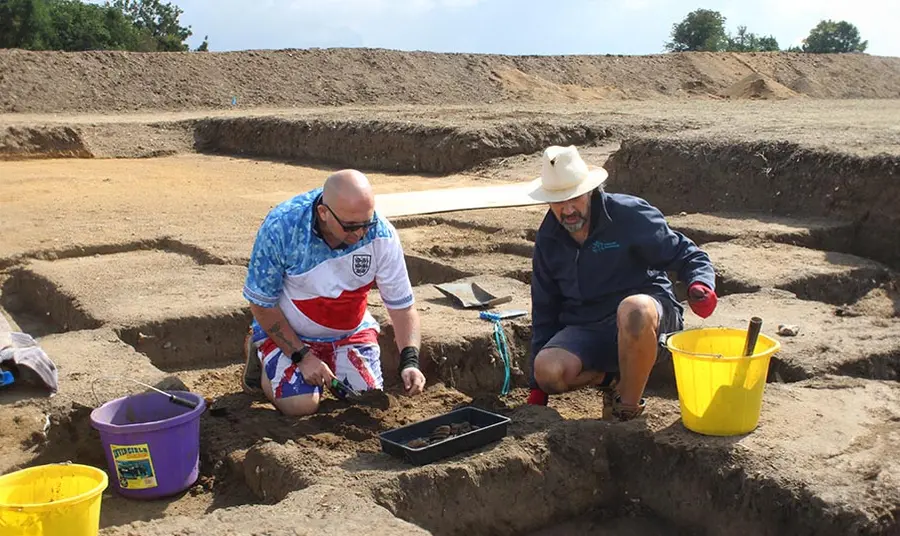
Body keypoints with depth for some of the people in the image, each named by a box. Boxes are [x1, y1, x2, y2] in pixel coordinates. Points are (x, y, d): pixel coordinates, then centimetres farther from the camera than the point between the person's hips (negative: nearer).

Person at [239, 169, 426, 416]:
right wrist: (302, 356, -18)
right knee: (301, 404, -19)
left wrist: (410, 362, -27)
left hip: (351, 331, 3)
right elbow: (261, 304, -17)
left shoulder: (382, 235, -23)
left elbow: (402, 305, -14)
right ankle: (260, 356, 12)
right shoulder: (281, 227, -29)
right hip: (286, 331, -2)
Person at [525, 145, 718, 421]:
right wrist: (538, 388, 10)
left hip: (643, 324, -3)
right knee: (548, 370, -29)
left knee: (633, 308, -40)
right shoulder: (549, 239, 6)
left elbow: (687, 254, 0)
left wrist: (700, 285, -26)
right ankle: (610, 378, 4)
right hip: (586, 331, 3)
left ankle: (629, 407, -18)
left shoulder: (630, 215, -8)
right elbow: (544, 310, 12)